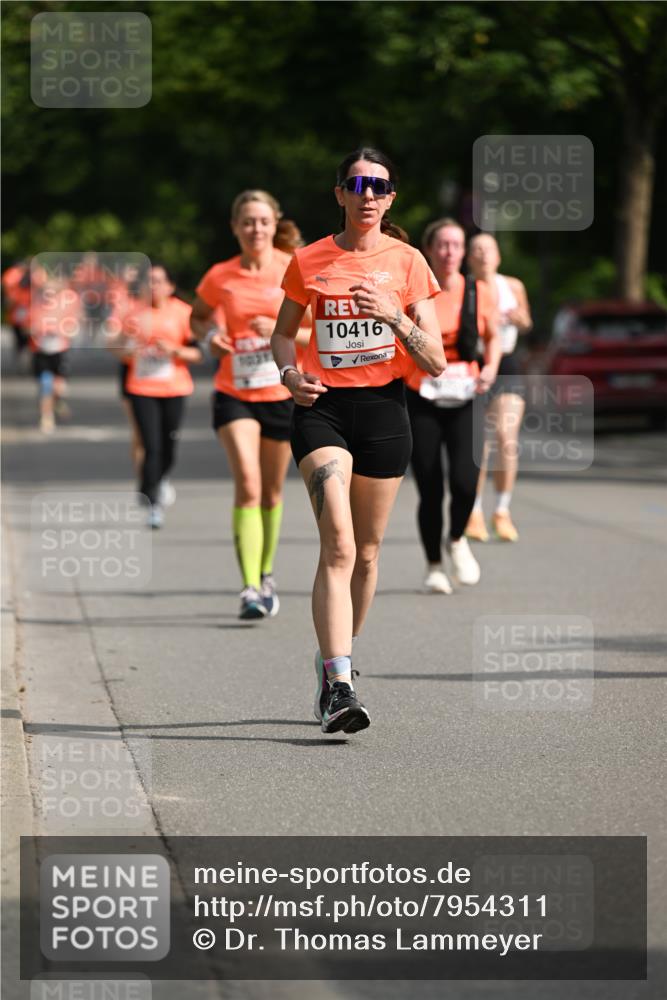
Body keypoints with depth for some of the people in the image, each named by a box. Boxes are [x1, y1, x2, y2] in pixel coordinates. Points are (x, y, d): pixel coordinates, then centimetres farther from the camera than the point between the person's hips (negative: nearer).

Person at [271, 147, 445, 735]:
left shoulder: (406, 262, 2)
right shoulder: (309, 261, 4)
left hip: (383, 408, 1)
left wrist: (395, 317, -16)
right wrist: (289, 372, -2)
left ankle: (334, 664, 30)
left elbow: (436, 362, 0)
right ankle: (340, 685, -25)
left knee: (365, 551, 9)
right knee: (338, 543, -17)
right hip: (322, 407, -1)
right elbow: (283, 332, 19)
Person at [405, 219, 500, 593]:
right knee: (430, 490, -2)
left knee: (465, 481, -16)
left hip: (465, 400, 1)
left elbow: (493, 337, 16)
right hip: (423, 402, -1)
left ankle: (457, 540, 15)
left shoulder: (478, 293, 3)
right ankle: (434, 565, 18)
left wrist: (490, 367, -3)